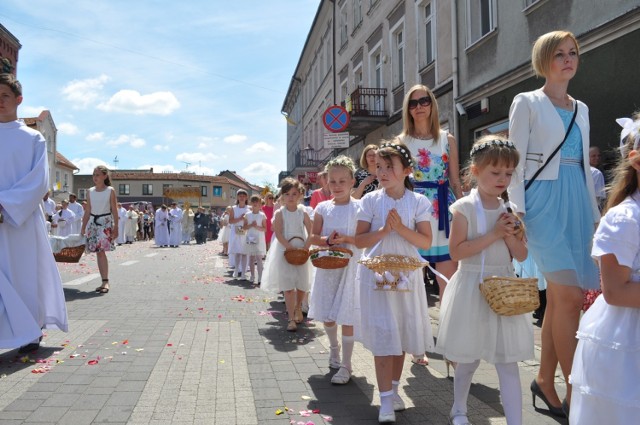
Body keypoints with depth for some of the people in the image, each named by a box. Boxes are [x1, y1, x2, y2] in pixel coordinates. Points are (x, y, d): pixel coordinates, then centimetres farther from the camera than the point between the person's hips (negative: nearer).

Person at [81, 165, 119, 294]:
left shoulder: (110, 191, -2)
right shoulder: (90, 191, 10)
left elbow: (114, 211, -3)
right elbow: (87, 211, 12)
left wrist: (116, 227, -9)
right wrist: (83, 228, 10)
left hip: (106, 222, -5)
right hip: (93, 222, 5)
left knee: (101, 250, -17)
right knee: (98, 252, 4)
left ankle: (105, 282, -17)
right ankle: (104, 282, 9)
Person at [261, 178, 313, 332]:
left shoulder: (303, 213, 2)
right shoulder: (280, 213, -3)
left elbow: (311, 233, -2)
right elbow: (278, 234, -12)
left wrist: (306, 248, -15)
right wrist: (290, 247, -21)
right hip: (285, 251, -2)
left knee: (302, 284, 9)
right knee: (288, 286, -4)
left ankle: (298, 308, 38)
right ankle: (291, 318, 1)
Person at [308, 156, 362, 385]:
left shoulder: (359, 207, -5)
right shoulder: (323, 207, 3)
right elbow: (313, 237, 3)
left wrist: (346, 239, -21)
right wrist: (328, 240, -16)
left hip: (349, 267, -4)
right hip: (327, 265, 4)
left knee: (347, 316, -2)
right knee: (327, 313, 16)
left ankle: (346, 366, 8)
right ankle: (334, 348, 42)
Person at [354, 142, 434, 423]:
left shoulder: (418, 202, -1)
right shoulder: (370, 200, -2)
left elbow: (426, 242, -5)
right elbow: (359, 240, -3)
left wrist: (400, 227, -19)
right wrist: (383, 230, -18)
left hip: (406, 274, 2)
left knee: (403, 333, 12)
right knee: (383, 335, -4)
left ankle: (393, 388, 30)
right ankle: (386, 399, 3)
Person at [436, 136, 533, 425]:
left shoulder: (510, 211, 4)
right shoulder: (465, 208, -10)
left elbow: (521, 255, 6)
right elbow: (456, 251, -17)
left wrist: (510, 235, -13)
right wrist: (493, 234, -20)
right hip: (473, 290, -3)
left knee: (508, 363, 5)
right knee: (469, 359, 13)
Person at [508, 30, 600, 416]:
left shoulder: (581, 109, 19)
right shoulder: (527, 102, 2)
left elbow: (584, 166, 20)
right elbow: (516, 161, -4)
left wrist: (595, 214, 17)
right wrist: (517, 210, -13)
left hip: (577, 202, 6)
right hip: (545, 201, -6)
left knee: (559, 297, 5)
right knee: (571, 296, -12)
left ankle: (545, 380, 17)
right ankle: (576, 389, -1)